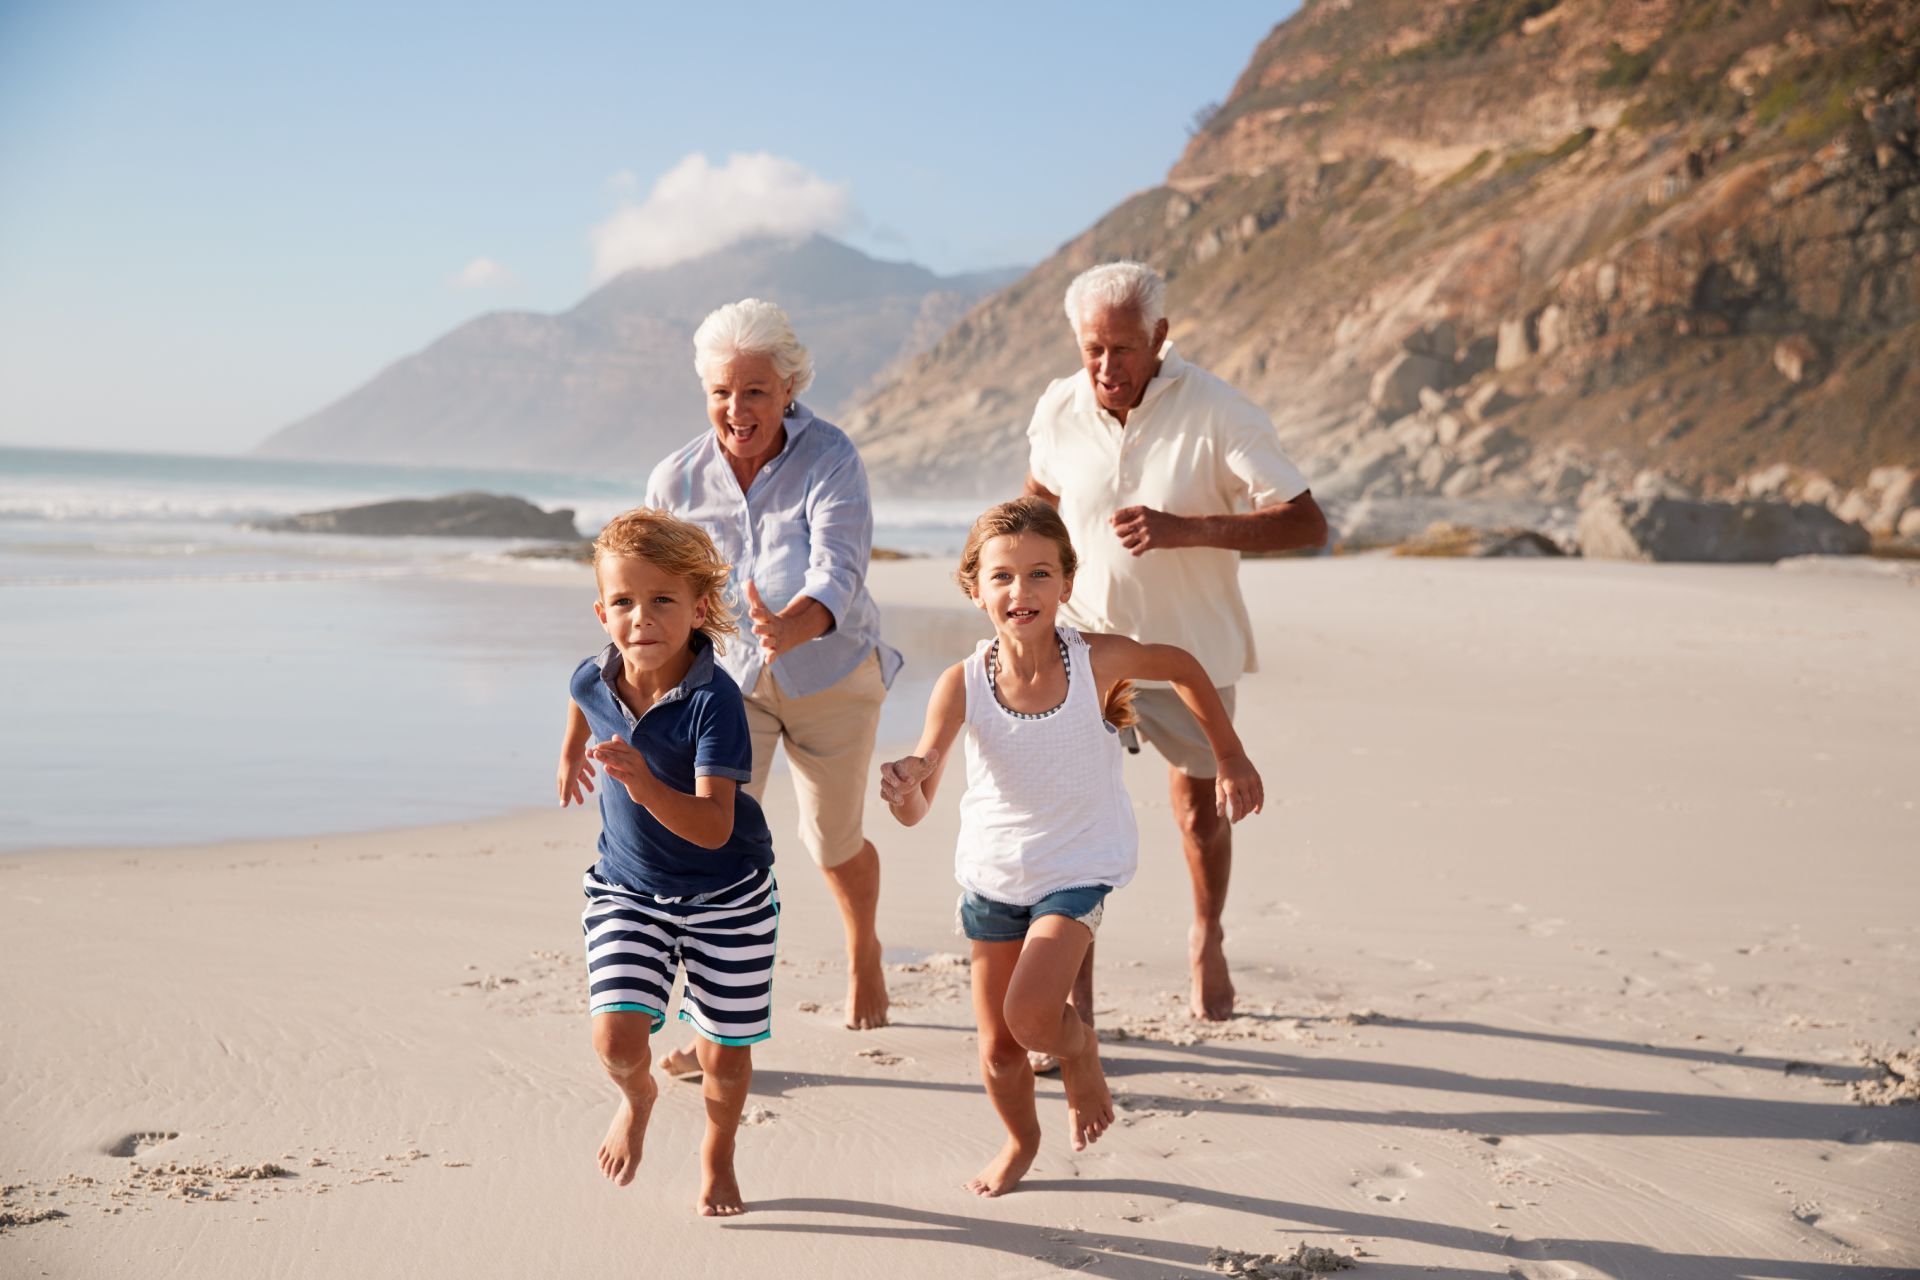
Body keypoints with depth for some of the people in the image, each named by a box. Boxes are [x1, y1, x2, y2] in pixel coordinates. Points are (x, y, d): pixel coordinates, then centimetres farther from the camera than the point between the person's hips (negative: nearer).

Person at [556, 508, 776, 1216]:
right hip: (627, 889, 3)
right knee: (616, 1037, -13)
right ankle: (637, 1096, 24)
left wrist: (644, 784, -49)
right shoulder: (594, 679, -12)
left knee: (725, 1057, 6)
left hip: (727, 896, -3)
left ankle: (718, 1155, 38)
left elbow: (714, 826, -34)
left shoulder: (714, 699, -27)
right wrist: (571, 751, 31)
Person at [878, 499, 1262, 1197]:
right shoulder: (962, 684, -21)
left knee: (1031, 1014, -22)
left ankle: (1080, 1051, 14)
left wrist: (1229, 758, 7)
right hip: (992, 871, 2)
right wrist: (905, 785, -50)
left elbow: (1183, 667, 1)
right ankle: (1021, 1141, 43)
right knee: (996, 1047, 12)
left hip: (1078, 867, -2)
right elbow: (915, 809, -27)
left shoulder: (1097, 660, -21)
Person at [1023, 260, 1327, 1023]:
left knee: (1199, 810, 18)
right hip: (1085, 642, 1)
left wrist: (1184, 529, -34)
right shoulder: (1058, 410, -8)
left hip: (1190, 650, -1)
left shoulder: (1217, 413, -20)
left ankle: (1206, 940, 47)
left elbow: (1306, 523, -25)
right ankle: (1074, 998, -6)